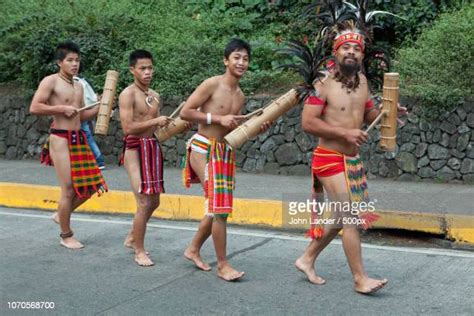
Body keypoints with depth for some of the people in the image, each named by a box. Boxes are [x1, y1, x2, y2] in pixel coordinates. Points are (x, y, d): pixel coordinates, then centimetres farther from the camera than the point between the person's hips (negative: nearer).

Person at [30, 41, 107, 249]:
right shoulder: (51, 81, -7)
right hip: (61, 139, -7)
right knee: (68, 190, -4)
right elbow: (34, 108, -15)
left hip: (79, 139, 8)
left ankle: (62, 215, 29)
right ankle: (66, 235, 12)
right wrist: (61, 108, -15)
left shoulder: (79, 86, 16)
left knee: (90, 186, 6)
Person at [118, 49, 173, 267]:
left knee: (154, 201, 14)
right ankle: (139, 251, 2)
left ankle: (132, 238, 35)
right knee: (144, 202, -10)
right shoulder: (128, 94, -10)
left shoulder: (155, 96, 12)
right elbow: (128, 127, -19)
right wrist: (156, 121, -18)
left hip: (153, 147, 8)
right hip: (135, 148, -8)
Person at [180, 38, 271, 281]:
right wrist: (218, 119, -17)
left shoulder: (240, 96, 12)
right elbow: (185, 112, -13)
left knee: (218, 208, 12)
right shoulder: (212, 84, -10)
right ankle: (222, 265, -1)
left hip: (225, 152, 8)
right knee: (218, 207, -10)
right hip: (204, 149, -8)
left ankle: (193, 249, 31)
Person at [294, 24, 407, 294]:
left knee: (341, 218, 16)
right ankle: (360, 279, 2)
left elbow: (369, 114, 19)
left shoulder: (362, 80, 8)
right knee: (351, 218, -7)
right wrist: (344, 132, -21)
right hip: (330, 159, -8)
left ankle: (307, 259, 32)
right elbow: (307, 122, -18)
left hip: (353, 160, 8)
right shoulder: (324, 83, -14)